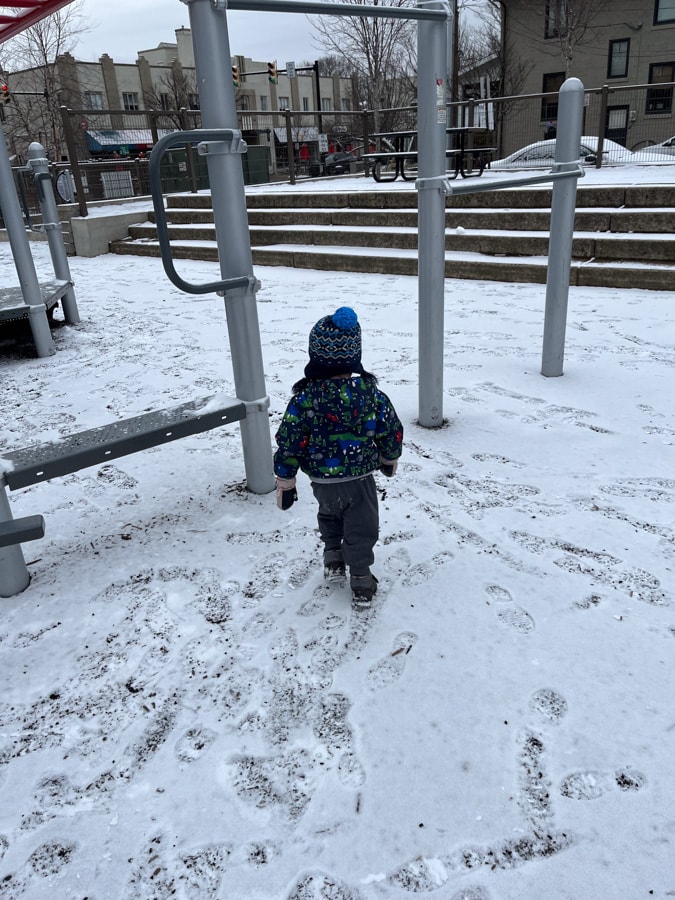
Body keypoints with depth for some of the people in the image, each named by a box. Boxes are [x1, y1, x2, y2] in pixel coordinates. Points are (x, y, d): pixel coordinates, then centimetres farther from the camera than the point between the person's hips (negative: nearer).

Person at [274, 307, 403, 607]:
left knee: (329, 514, 32)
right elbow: (391, 431, -2)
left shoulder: (304, 398, -18)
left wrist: (285, 483, -1)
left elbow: (288, 444, -14)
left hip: (322, 482, 1)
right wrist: (390, 459, 18)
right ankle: (361, 582, 23)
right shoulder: (370, 392, -14)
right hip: (360, 479, 0)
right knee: (361, 528, 16)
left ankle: (332, 557, 37)